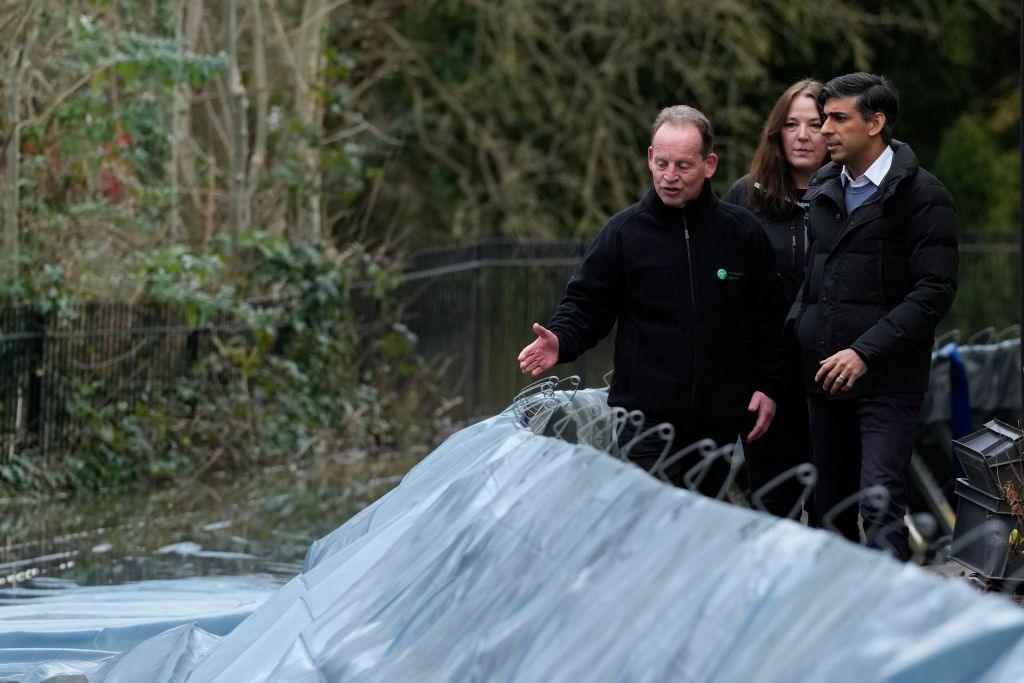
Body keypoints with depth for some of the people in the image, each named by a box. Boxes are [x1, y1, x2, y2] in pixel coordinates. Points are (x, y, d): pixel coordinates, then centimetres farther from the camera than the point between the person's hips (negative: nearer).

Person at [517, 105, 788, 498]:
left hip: (720, 421, 2)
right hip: (646, 417, -2)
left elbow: (768, 318, 13)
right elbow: (587, 305, 4)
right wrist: (560, 341, -16)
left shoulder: (742, 231, 6)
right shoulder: (624, 232, 2)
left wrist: (765, 386, 7)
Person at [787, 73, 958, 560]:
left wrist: (865, 351, -19)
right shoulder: (822, 192, 15)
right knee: (831, 511, 10)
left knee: (880, 509, -17)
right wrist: (795, 329, 6)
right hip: (824, 375, 7)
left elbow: (935, 292, -13)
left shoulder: (921, 195, -7)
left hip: (888, 380, -7)